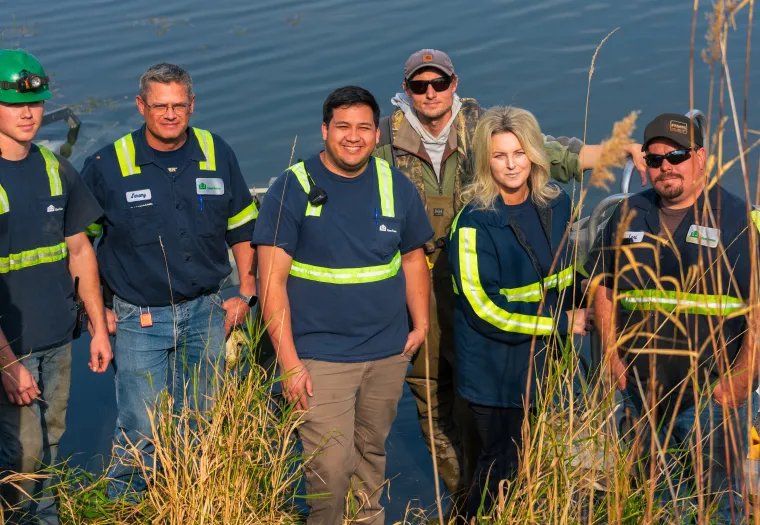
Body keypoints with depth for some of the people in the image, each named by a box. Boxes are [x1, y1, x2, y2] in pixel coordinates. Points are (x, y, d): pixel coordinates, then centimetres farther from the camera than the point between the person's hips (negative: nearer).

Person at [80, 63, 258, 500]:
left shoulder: (217, 155, 0)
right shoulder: (107, 165, -8)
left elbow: (243, 228, 12)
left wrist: (246, 294, 8)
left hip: (205, 313, 3)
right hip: (139, 320, -3)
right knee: (141, 431, -3)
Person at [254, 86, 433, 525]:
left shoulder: (396, 187, 5)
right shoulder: (293, 188, -7)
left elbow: (413, 258, 17)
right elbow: (273, 279, -9)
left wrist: (421, 325, 6)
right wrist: (289, 361, -14)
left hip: (389, 355, 4)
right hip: (320, 356, -4)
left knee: (372, 454, 15)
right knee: (331, 467, -7)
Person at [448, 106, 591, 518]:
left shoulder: (556, 205, 1)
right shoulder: (474, 225, -18)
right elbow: (485, 310, -19)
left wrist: (576, 318, 9)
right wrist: (562, 322, -16)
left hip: (547, 361, 6)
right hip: (495, 371, -5)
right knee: (503, 468, 6)